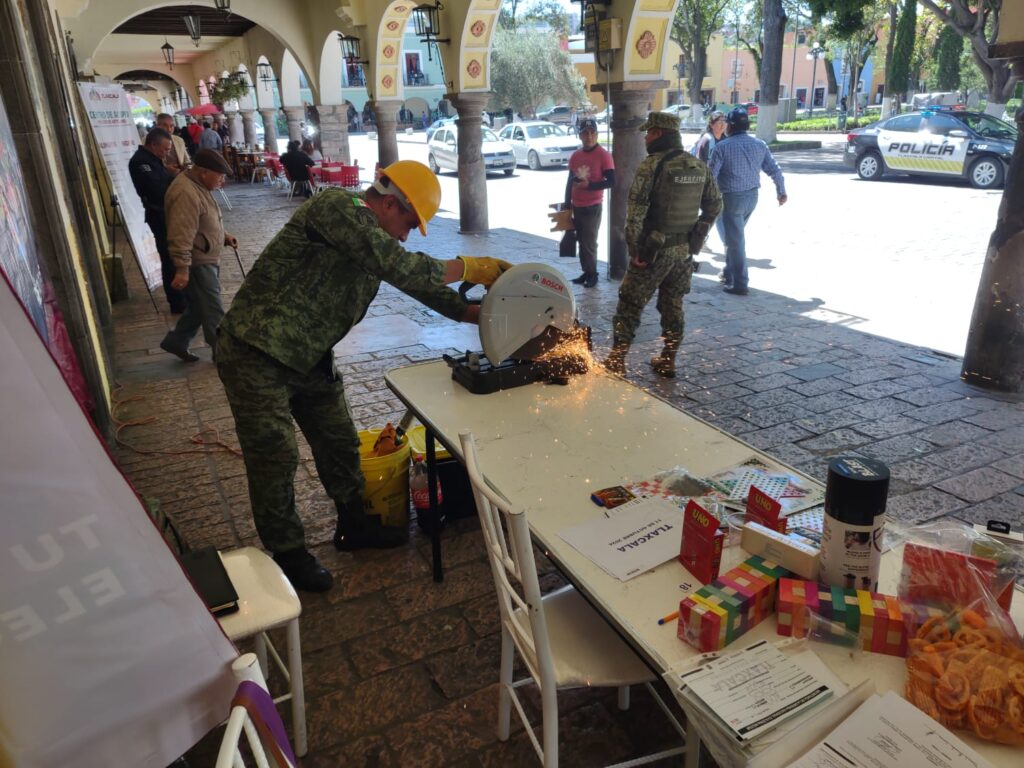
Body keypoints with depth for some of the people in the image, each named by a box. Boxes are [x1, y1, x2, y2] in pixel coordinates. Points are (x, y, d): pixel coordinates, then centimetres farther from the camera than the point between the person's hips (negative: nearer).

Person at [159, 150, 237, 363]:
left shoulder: (199, 185, 10)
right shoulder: (186, 193, -24)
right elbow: (181, 235, -29)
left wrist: (223, 236, 12)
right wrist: (182, 268, -31)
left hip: (206, 259, 10)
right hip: (197, 263, -10)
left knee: (200, 307, 19)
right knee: (213, 310, 0)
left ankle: (176, 342, 30)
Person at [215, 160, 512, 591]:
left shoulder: (375, 239, 8)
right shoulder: (337, 208, -20)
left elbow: (423, 286, 12)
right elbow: (399, 268, -30)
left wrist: (488, 316, 5)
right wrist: (470, 268, -21)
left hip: (307, 357, 9)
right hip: (256, 356, -9)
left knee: (339, 441, 15)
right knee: (275, 457, 0)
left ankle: (353, 525, 34)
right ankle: (286, 554, 19)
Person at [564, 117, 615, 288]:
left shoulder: (603, 155, -9)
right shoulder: (575, 156, 8)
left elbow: (611, 182, -13)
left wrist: (589, 185, -21)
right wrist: (567, 204, 12)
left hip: (593, 207, -6)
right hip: (576, 207, 6)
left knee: (590, 243, -3)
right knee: (582, 241, 10)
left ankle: (592, 274, 8)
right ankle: (586, 272, 19)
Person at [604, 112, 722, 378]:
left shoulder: (651, 165, -12)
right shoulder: (699, 166, 8)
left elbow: (636, 211, -17)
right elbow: (715, 205, 13)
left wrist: (634, 247, -12)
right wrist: (697, 236, 17)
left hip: (654, 249, -6)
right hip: (685, 251, 6)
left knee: (630, 305, 4)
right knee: (673, 306, 15)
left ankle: (616, 360, 6)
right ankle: (668, 362, 20)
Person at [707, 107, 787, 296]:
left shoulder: (722, 146, -12)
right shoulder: (759, 144, 5)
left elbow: (711, 174, -12)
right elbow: (775, 170, 7)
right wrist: (781, 191, 19)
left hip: (732, 197, -6)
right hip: (752, 196, 6)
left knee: (735, 240, -2)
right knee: (735, 236, 23)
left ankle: (739, 284, -2)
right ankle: (730, 273, 32)